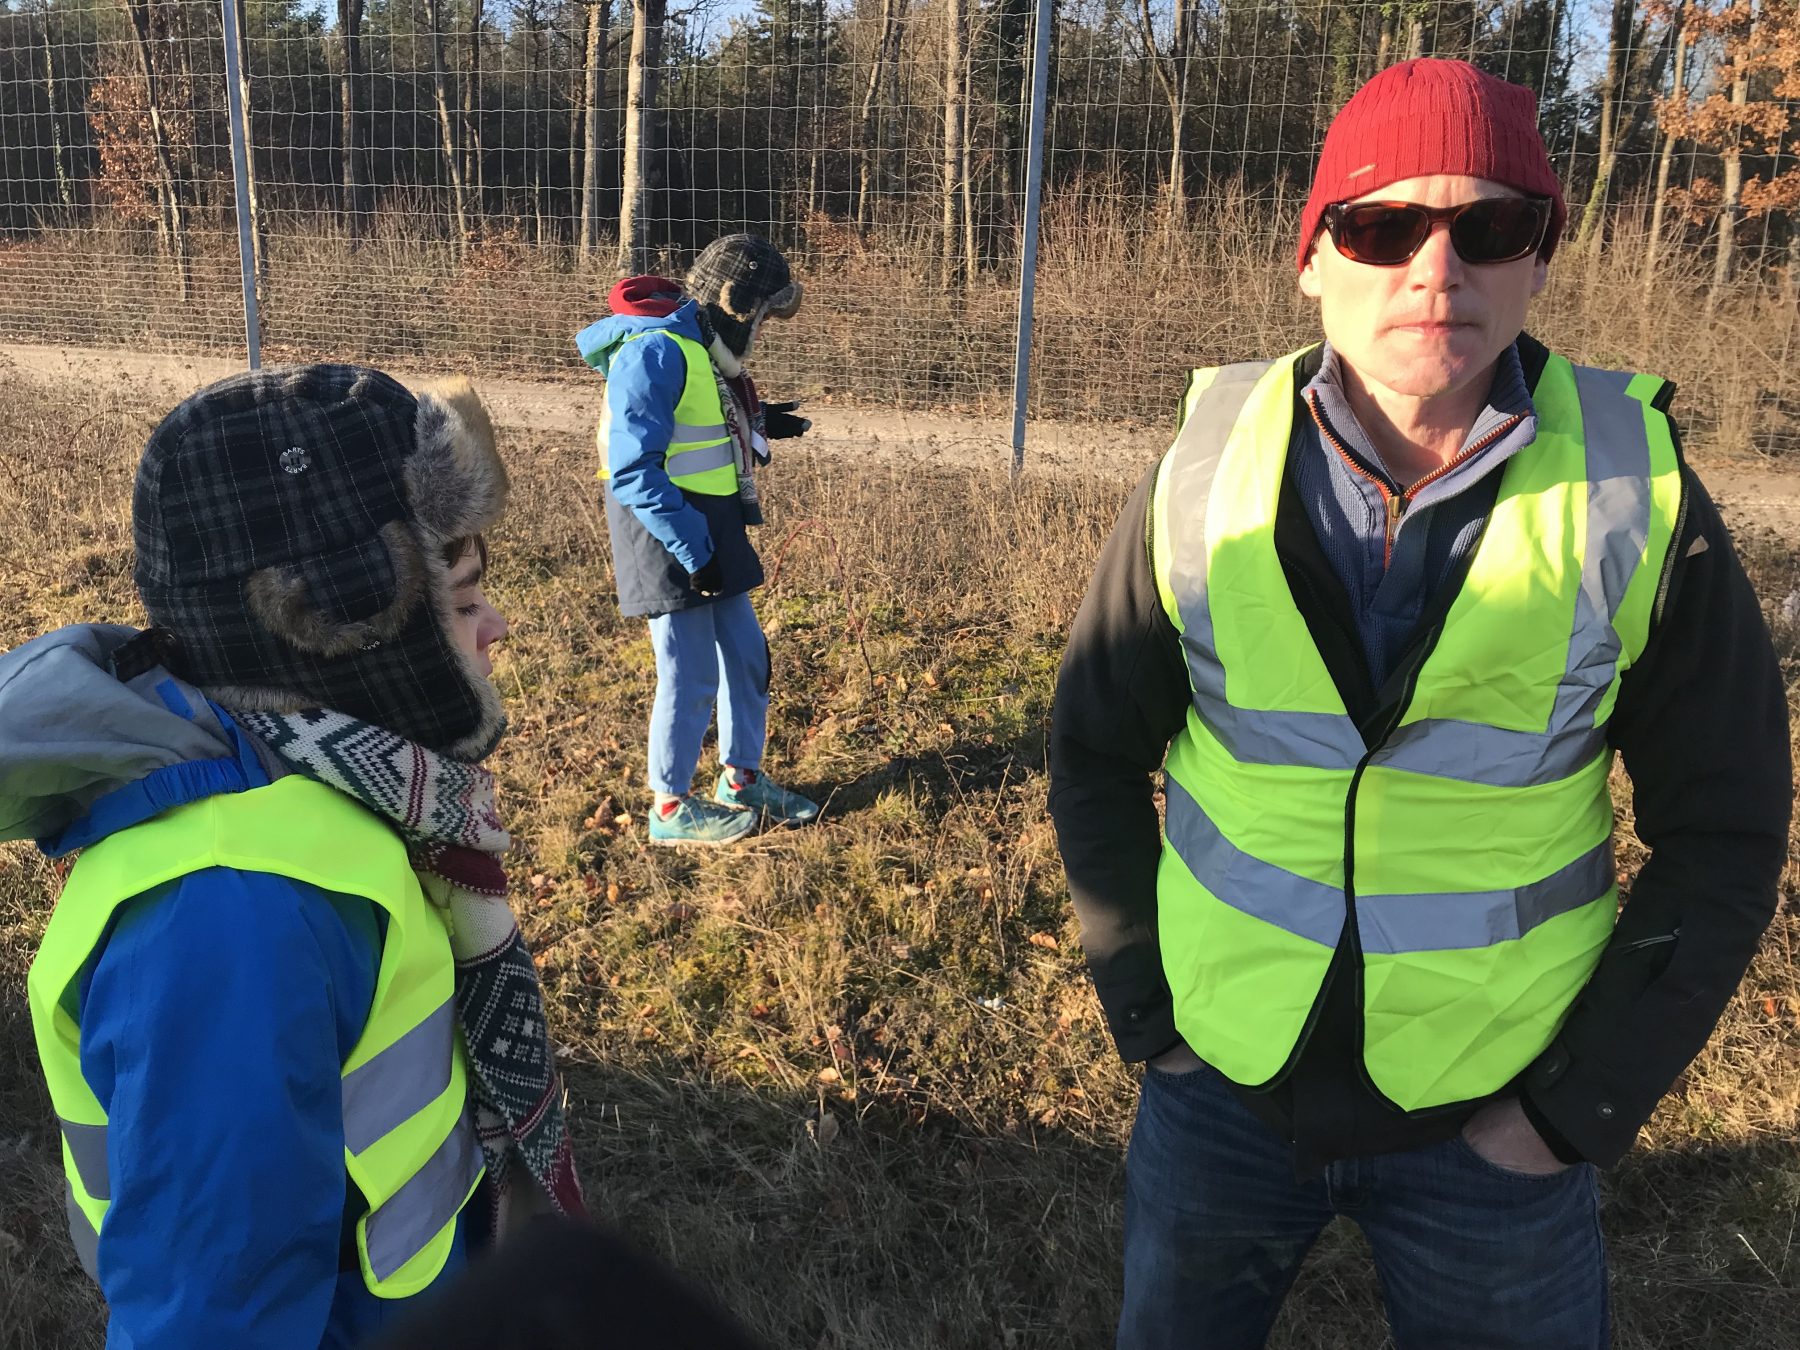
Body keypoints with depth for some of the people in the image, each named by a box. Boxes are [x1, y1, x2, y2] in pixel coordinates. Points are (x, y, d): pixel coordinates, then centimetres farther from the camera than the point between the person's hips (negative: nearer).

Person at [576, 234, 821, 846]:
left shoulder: (700, 347, 9)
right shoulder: (655, 352, -20)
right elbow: (634, 471, -24)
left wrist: (757, 424, 11)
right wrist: (692, 551, -23)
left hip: (712, 530, 10)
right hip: (671, 536, -10)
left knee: (747, 654, 17)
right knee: (691, 675, 0)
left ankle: (742, 780, 35)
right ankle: (671, 808, 18)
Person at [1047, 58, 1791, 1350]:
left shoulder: (1638, 493, -13)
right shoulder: (1206, 477, -12)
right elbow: (1100, 748, -1)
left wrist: (1581, 1103, -7)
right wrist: (1145, 1010, -2)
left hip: (1491, 1114, -1)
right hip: (1221, 1081, 2)